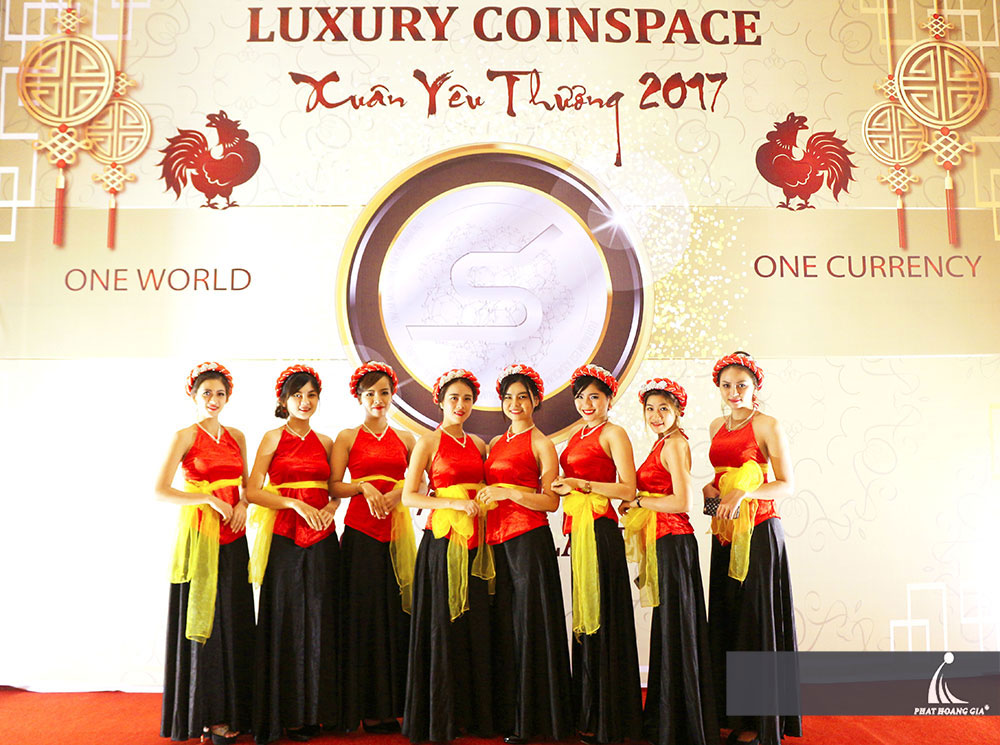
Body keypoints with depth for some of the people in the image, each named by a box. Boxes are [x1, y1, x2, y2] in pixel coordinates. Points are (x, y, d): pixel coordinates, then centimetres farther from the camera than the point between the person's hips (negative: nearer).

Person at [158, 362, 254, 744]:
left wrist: (242, 503, -3)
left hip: (233, 537, 5)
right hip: (200, 534, -5)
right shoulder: (186, 436, -4)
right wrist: (211, 499, -18)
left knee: (235, 620, 8)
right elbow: (160, 491, -12)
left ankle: (233, 709, 19)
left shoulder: (237, 436, 11)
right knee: (203, 619, 0)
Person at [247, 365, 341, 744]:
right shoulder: (274, 438, 0)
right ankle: (287, 713, 11)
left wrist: (331, 507, -5)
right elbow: (253, 491, -8)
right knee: (287, 619, 0)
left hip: (322, 536, 4)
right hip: (284, 536, -4)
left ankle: (315, 709, 16)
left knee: (320, 618, 5)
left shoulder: (325, 442, 12)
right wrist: (296, 504, -18)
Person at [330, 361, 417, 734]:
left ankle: (392, 705, 11)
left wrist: (398, 492, -8)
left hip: (396, 532, 2)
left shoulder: (405, 438, 12)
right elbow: (334, 487, -1)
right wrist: (363, 486, -17)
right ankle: (366, 707, 8)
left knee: (395, 613, 2)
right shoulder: (347, 437, 6)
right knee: (363, 612, -1)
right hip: (360, 532, -2)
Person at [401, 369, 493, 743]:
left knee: (475, 625, 7)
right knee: (443, 626, 1)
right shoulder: (428, 442, -1)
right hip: (441, 541, -5)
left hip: (474, 543, 5)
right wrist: (454, 503, -16)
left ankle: (474, 714, 18)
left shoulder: (478, 444, 13)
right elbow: (409, 496, -7)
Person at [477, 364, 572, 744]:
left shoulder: (541, 444, -2)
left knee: (529, 622, -2)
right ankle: (506, 714, 18)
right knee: (502, 624, 8)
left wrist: (507, 492, -18)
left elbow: (551, 501, -9)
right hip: (498, 541, 6)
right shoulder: (495, 443, 17)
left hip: (529, 539, -6)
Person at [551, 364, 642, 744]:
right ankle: (587, 711, 21)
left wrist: (581, 485, -16)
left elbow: (629, 489, -12)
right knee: (583, 616, 11)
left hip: (600, 528, -8)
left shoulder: (613, 433, -4)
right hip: (578, 529, 8)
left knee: (600, 616, -3)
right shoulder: (578, 435, 19)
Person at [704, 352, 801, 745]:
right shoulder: (718, 426, 12)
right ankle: (730, 712, 20)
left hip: (759, 531, -6)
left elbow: (787, 485, -12)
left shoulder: (767, 425, -8)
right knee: (725, 618, 9)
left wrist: (743, 493, -25)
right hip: (725, 532, 7)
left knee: (756, 620, -1)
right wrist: (711, 487, 4)